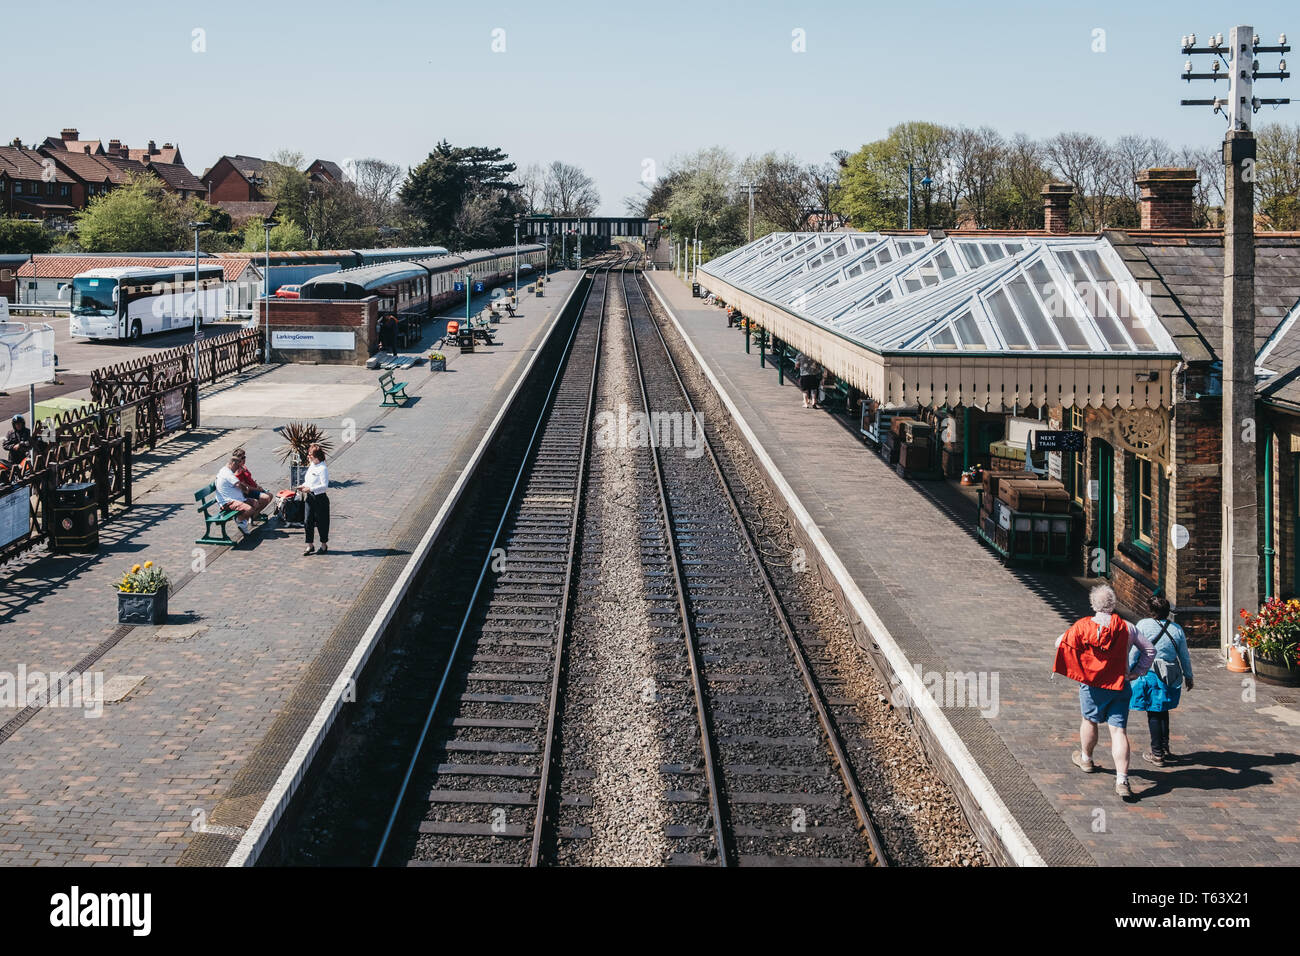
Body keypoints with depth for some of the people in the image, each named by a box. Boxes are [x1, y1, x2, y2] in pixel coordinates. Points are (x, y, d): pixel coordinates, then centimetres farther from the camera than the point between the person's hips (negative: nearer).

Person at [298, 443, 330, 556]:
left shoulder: (323, 469, -17)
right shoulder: (311, 466, 9)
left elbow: (324, 486, -20)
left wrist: (310, 488, -23)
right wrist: (303, 486, 3)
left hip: (320, 498, -8)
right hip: (310, 498, 8)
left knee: (321, 523, 5)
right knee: (308, 522, 8)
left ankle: (324, 545, 19)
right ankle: (310, 545, 17)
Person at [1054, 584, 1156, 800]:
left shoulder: (1082, 626, -8)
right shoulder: (1127, 628, -3)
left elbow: (1060, 643, 4)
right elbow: (1149, 650, 4)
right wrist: (1136, 672, 10)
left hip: (1092, 685, -1)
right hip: (1120, 686, 1)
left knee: (1089, 720, 24)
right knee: (1119, 731, -2)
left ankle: (1086, 759, 47)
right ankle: (1122, 780, -10)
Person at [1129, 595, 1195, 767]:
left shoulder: (1143, 625, -7)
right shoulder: (1176, 629, 6)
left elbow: (1134, 651, -9)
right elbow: (1185, 656, 12)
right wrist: (1188, 676, 23)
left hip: (1151, 674, -4)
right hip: (1171, 675, 5)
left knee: (1153, 714, 2)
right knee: (1163, 711, 19)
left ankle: (1157, 754, 4)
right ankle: (1165, 749, 22)